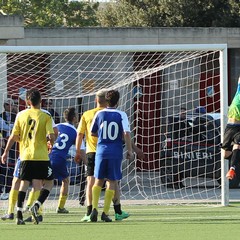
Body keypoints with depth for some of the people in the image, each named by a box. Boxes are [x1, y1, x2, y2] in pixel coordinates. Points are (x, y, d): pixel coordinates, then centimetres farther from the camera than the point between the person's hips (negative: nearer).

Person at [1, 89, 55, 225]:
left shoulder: (21, 115, 4)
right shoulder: (46, 117, -4)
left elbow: (13, 137, 4)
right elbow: (51, 136, -11)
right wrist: (51, 144, 12)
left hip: (25, 155, 3)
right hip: (42, 156, -3)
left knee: (24, 183, 8)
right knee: (49, 183, 9)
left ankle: (19, 214, -1)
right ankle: (37, 205, -12)